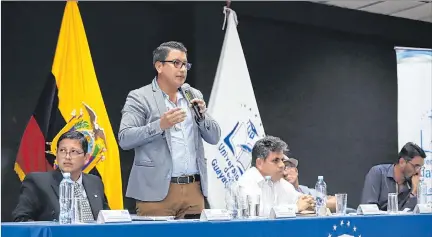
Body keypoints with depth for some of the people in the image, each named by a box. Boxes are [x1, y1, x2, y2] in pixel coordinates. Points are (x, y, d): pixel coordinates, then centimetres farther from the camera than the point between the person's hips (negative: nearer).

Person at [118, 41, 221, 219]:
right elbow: (124, 139, -11)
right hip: (157, 190, -5)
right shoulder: (139, 98, -1)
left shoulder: (194, 95, 15)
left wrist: (202, 115, -5)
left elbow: (214, 137, 14)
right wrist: (160, 125, -23)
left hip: (194, 189, 5)